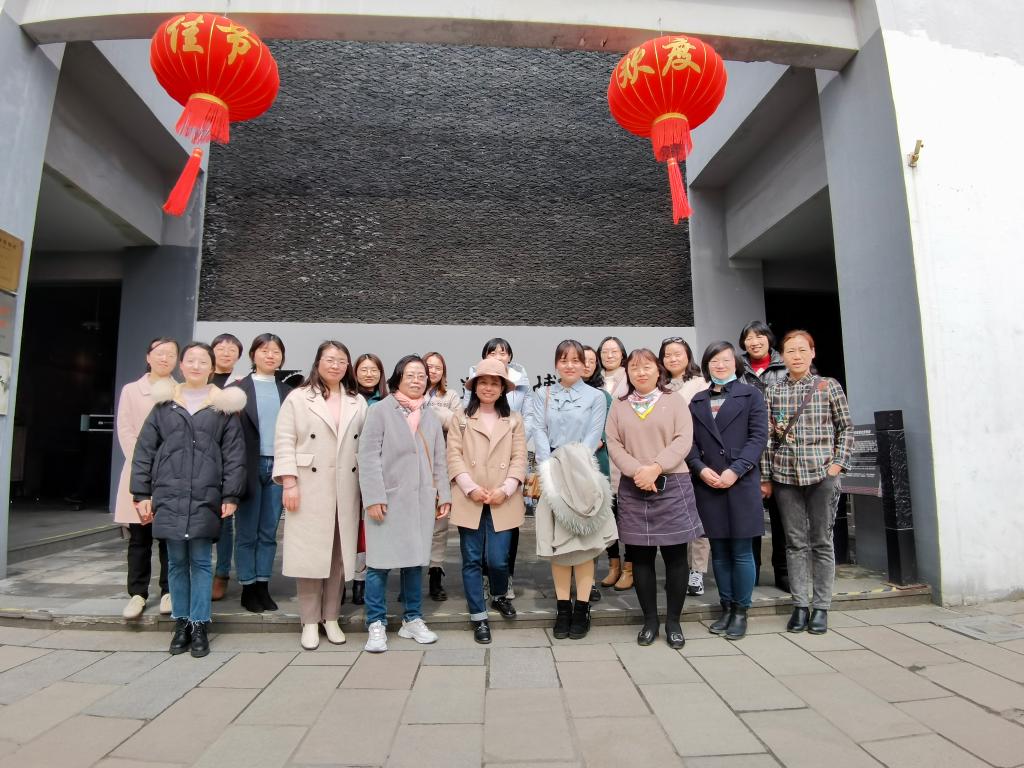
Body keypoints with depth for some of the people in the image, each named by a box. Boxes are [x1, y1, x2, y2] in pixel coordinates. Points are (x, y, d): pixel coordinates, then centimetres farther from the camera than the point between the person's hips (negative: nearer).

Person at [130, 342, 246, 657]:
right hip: (168, 495, 2)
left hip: (205, 497, -2)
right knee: (176, 562, 9)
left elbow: (234, 454, 1)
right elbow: (144, 450, 10)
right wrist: (141, 493, 4)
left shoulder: (223, 405, 4)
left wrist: (230, 496, -5)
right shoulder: (164, 403, 10)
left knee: (201, 561, 2)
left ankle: (200, 626, 12)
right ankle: (181, 623, 21)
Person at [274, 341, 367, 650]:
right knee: (310, 554, 2)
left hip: (345, 491, 3)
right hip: (309, 489, -2)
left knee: (339, 555, 7)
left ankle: (331, 618, 21)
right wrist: (289, 483, -10)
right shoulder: (298, 398, 2)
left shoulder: (358, 402, 12)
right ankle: (310, 622, 16)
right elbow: (284, 442, -2)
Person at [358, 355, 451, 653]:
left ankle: (412, 619, 25)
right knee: (380, 562, -1)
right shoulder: (381, 410, -2)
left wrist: (444, 495, 9)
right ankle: (376, 625, 13)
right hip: (388, 499, -4)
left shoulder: (430, 416, 14)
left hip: (422, 500, 4)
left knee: (415, 560, 11)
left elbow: (439, 460, 15)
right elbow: (368, 457, -7)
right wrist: (374, 497, -13)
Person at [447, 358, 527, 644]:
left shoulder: (514, 419, 10)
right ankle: (479, 617, 18)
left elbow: (519, 458, 3)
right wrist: (471, 488, -12)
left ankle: (499, 596, 33)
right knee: (472, 560, 4)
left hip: (503, 501, 0)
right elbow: (454, 456, 0)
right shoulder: (460, 419, 8)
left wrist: (505, 489, -10)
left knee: (498, 559, 1)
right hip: (469, 501, 0)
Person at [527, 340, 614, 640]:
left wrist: (574, 471, -16)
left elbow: (592, 438, -4)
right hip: (552, 478, 2)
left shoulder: (595, 397, 5)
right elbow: (539, 434, -2)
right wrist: (552, 472, -15)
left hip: (583, 478, -1)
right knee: (557, 545, 6)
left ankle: (582, 609, 12)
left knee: (583, 544, 2)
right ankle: (562, 609, 16)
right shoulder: (542, 397, 10)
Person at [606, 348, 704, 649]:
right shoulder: (618, 406, 10)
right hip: (633, 488, 2)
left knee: (675, 554, 3)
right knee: (640, 555, 6)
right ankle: (650, 620, 20)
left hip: (672, 485, -1)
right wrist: (636, 471, -14)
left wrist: (655, 468, -17)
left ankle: (674, 622, 17)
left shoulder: (674, 402, 5)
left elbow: (683, 440, -6)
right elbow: (613, 444, 2)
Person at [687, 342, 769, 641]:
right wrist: (701, 468, -9)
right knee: (719, 552, 10)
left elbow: (758, 436, -4)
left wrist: (735, 470, -14)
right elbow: (690, 441, 8)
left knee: (741, 552, 2)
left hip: (741, 484, -3)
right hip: (708, 486, 3)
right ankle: (726, 608, 22)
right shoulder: (697, 401, 14)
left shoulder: (750, 395, 5)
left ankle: (741, 611, 16)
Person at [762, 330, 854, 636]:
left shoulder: (829, 386, 3)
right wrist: (765, 477, 3)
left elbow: (846, 428, 7)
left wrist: (839, 463, -4)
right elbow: (768, 436, 5)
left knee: (821, 541, 6)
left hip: (821, 474, -1)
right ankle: (800, 605, 17)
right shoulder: (772, 392, 6)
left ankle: (821, 607, 17)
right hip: (785, 475, 1)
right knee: (795, 542, 7)